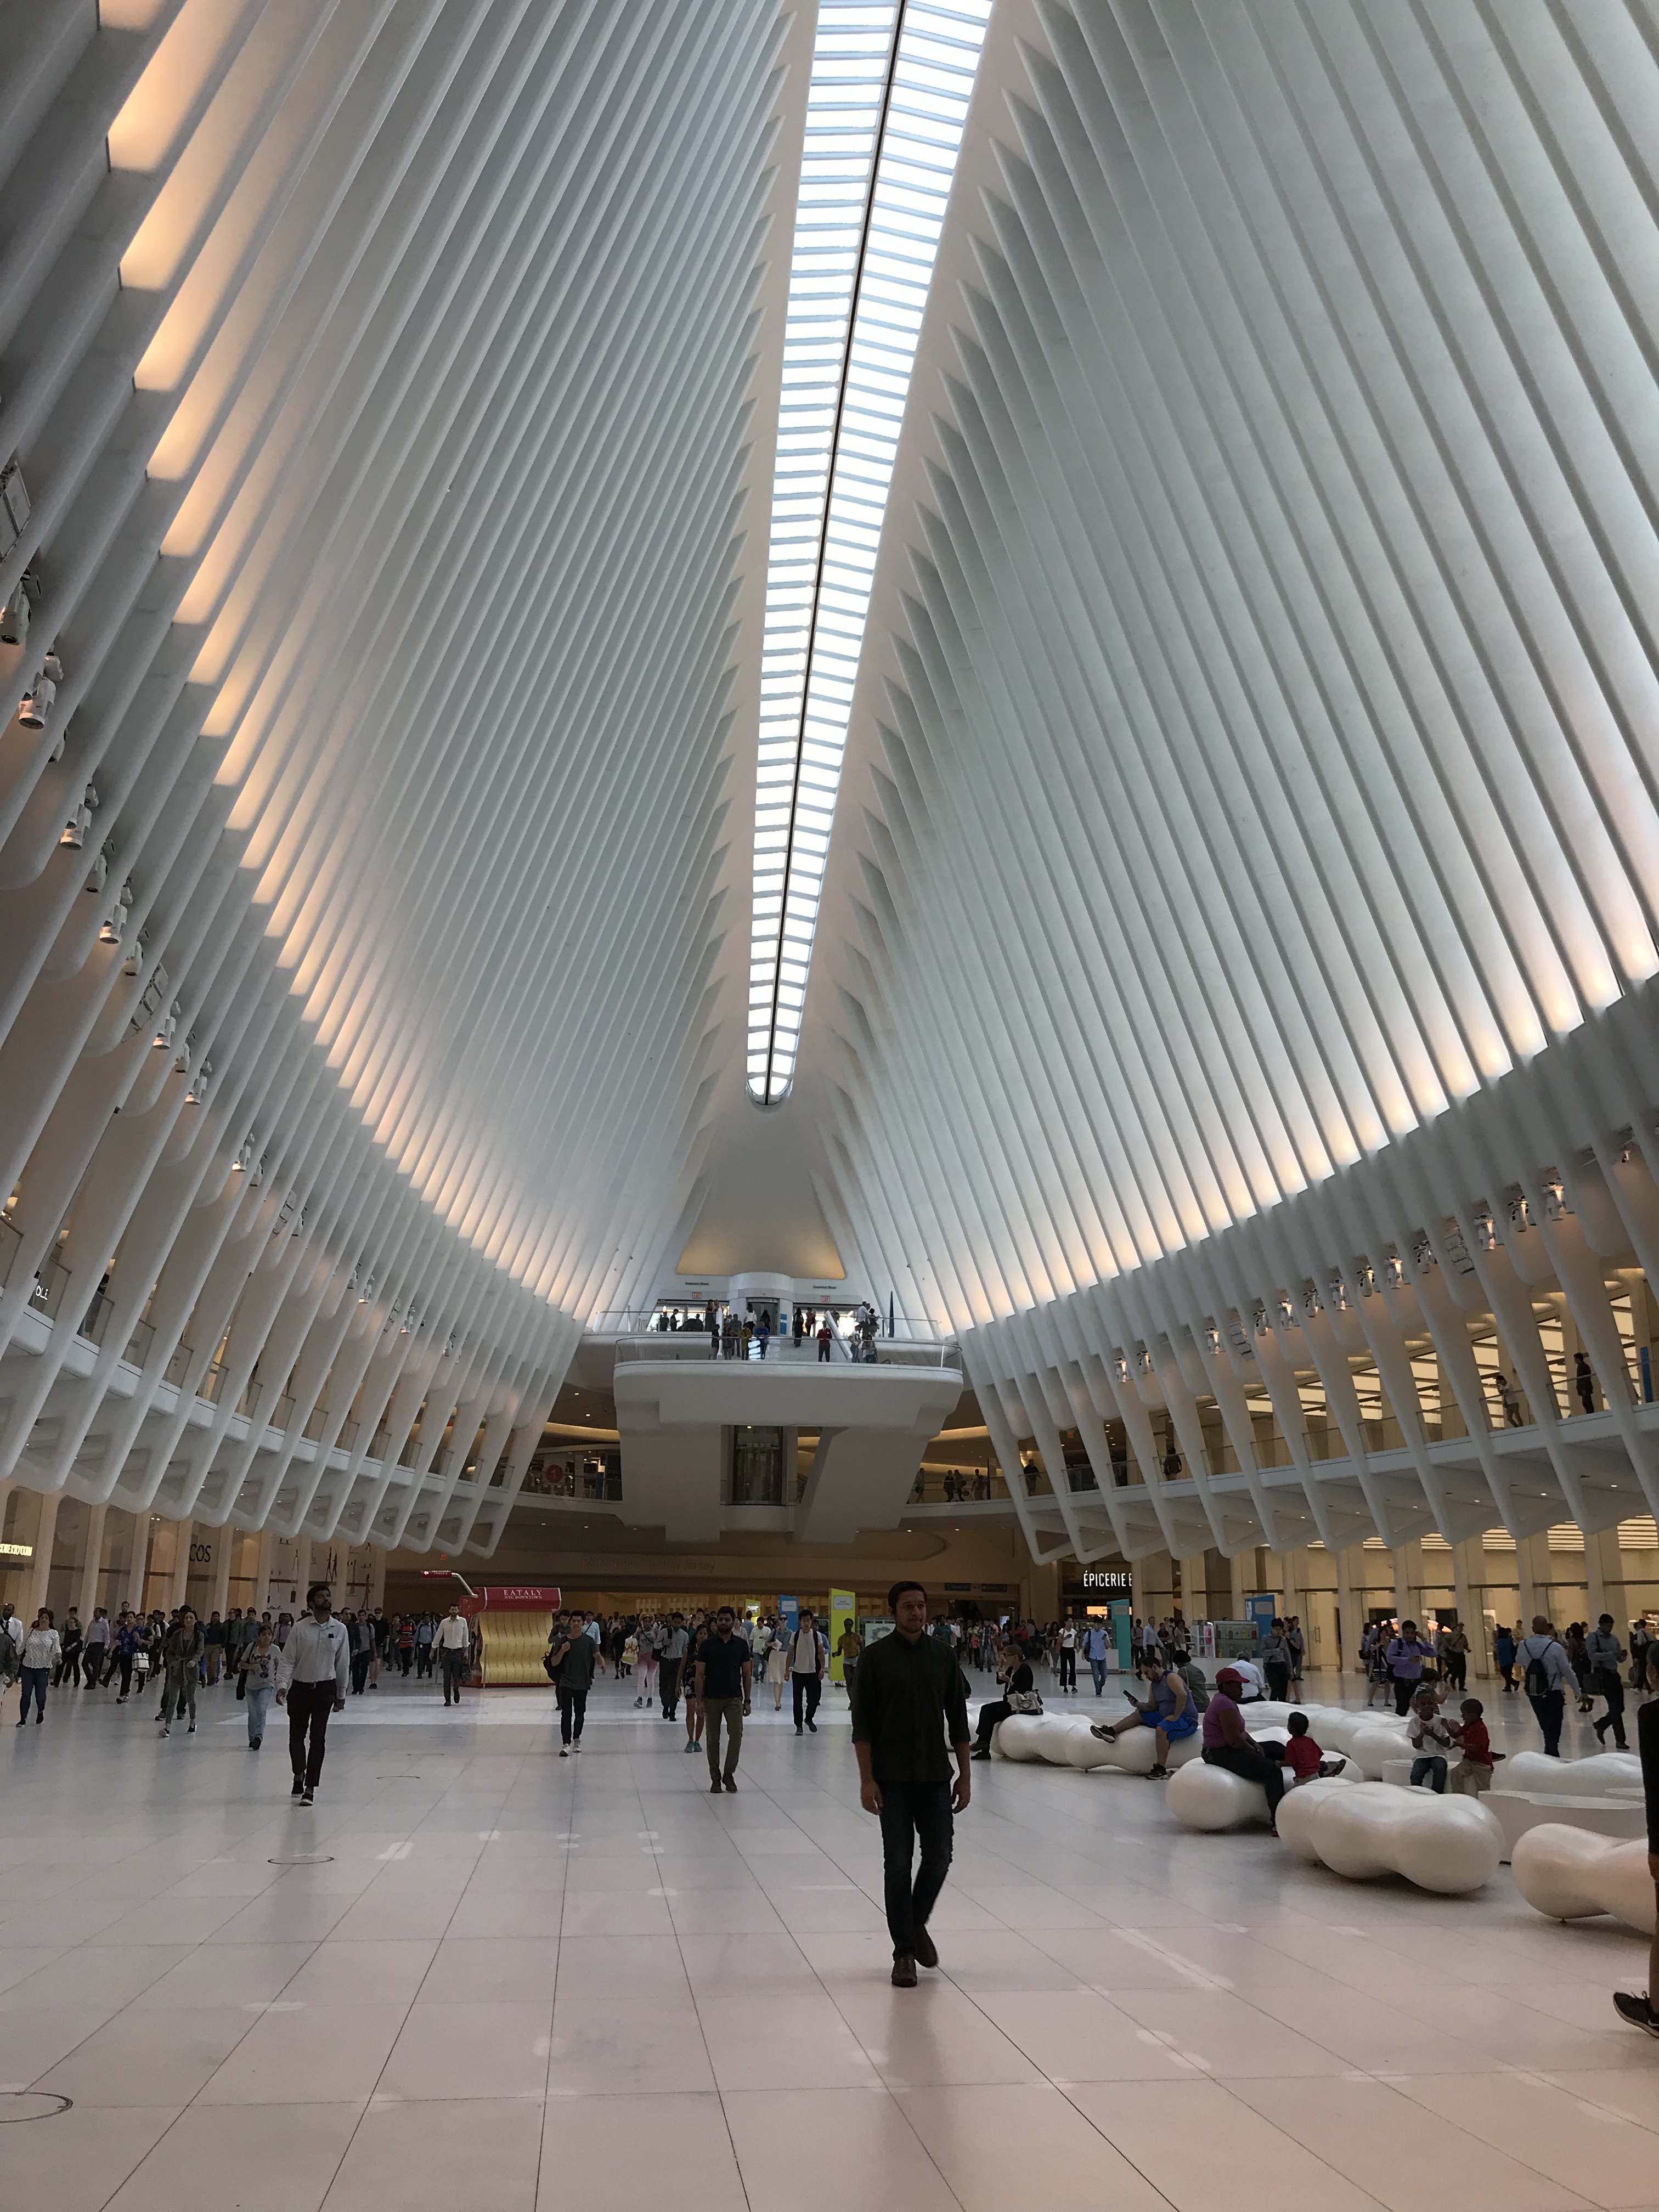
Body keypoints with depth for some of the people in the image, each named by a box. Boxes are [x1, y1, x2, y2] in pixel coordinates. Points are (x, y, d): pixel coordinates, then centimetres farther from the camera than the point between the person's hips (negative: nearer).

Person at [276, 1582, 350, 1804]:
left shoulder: (340, 1629, -1)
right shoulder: (299, 1628, -6)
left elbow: (343, 1663, 6)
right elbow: (287, 1660, -5)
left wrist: (341, 1694, 10)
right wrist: (282, 1685, -20)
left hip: (325, 1688, 0)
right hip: (300, 1687, 0)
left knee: (318, 1737, -5)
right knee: (296, 1735, 10)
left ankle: (310, 1787, 0)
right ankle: (299, 1775, 36)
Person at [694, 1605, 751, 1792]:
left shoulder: (741, 1645, 2)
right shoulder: (707, 1645, -2)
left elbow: (746, 1674, 7)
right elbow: (700, 1674, -2)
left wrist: (747, 1700, 3)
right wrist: (699, 1701, -8)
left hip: (734, 1698, 1)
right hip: (712, 1699, -1)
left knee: (736, 1735, -11)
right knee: (713, 1739, 5)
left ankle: (729, 1774, 6)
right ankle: (715, 1778, 17)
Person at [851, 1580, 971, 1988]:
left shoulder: (944, 1656, 4)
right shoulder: (876, 1658, -5)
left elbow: (958, 1720, 7)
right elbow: (862, 1723, -6)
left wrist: (964, 1775, 4)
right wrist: (866, 1779, -12)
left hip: (936, 1778, 3)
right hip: (893, 1780, -3)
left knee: (939, 1858, 4)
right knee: (898, 1865, 1)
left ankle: (918, 1923, 31)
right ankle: (904, 1952, 15)